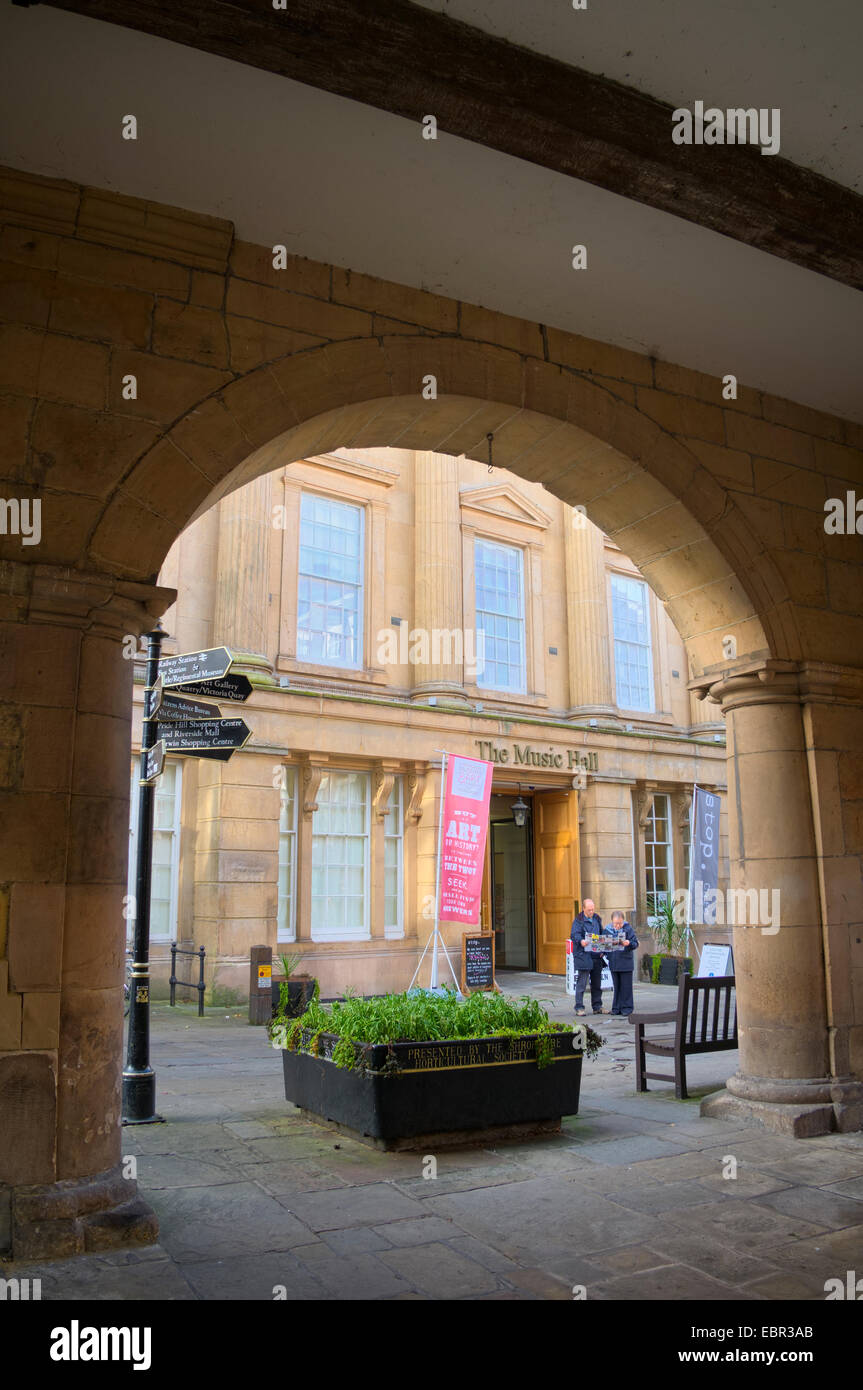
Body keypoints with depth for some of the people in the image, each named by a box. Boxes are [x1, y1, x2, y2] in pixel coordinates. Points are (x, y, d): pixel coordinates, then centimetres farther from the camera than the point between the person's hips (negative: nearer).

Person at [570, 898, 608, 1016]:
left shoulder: (597, 919, 14)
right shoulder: (579, 920, -6)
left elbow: (602, 935, 20)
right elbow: (574, 935, -16)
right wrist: (581, 941, -37)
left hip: (597, 956, 6)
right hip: (583, 956, -6)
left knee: (597, 983, 13)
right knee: (581, 982, -5)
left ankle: (597, 1006, 23)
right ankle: (579, 1008, 1)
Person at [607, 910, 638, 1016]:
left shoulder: (628, 929, -5)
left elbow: (635, 943, -7)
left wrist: (629, 943, -26)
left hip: (626, 963, -4)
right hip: (613, 963, 4)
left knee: (626, 987, 1)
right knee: (616, 986, 12)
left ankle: (627, 1008, 10)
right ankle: (616, 1008, 18)